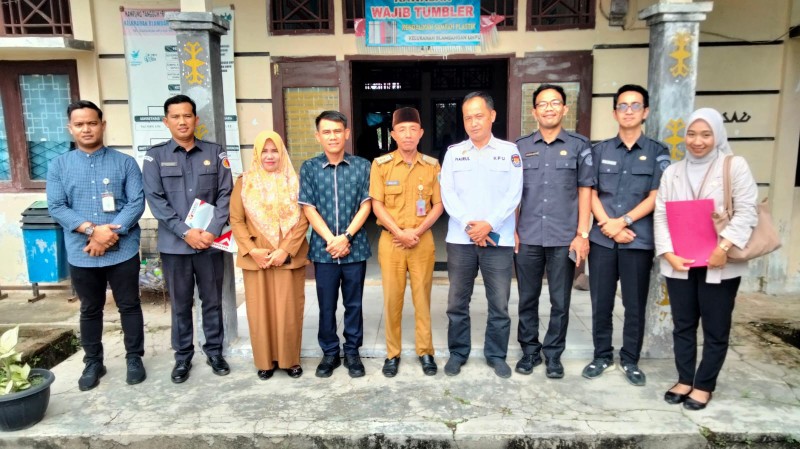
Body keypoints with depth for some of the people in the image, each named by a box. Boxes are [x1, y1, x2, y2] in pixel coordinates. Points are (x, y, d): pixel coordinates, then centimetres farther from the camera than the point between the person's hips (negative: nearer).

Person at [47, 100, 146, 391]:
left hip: (123, 251, -1)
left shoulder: (125, 163, 1)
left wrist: (110, 233, -17)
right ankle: (93, 362, 29)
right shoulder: (58, 166, 5)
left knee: (129, 306, 8)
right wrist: (93, 230, -17)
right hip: (81, 254, 2)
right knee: (90, 310, 15)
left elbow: (137, 203, -7)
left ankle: (134, 358, 24)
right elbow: (56, 208, -3)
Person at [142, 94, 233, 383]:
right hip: (174, 243, 0)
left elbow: (225, 195, -1)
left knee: (212, 300, 10)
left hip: (210, 242, 1)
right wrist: (185, 232, -14)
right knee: (180, 304, 10)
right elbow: (155, 200, -5)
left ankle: (214, 352, 26)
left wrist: (212, 231, -12)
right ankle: (183, 357, 25)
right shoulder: (155, 156, 2)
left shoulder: (215, 153, 4)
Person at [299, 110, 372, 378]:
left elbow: (365, 206, -3)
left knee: (354, 303, 10)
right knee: (326, 305, 10)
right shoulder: (309, 168, 1)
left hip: (355, 247, 0)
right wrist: (331, 240, -11)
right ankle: (329, 353, 26)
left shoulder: (362, 166, 0)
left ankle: (352, 352, 25)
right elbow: (309, 209, -2)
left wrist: (346, 237, -13)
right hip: (323, 249, 0)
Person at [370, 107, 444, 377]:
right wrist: (399, 233, -13)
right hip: (391, 241, -1)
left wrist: (417, 231, -10)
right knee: (392, 298, 5)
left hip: (423, 240, 1)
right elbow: (377, 205, -4)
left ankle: (425, 352, 20)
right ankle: (393, 353, 19)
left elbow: (438, 205, 2)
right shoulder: (381, 164, -1)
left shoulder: (432, 165, 3)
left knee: (422, 297, 7)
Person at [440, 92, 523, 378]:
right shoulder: (453, 152, 8)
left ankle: (496, 354, 22)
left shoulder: (509, 151, 5)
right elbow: (447, 193, -1)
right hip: (460, 239, 1)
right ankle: (458, 352, 24)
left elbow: (514, 194, -3)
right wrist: (468, 225, -13)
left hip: (498, 239, -1)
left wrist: (489, 224, -14)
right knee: (457, 302, 8)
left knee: (499, 303, 6)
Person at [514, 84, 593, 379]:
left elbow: (585, 191, 3)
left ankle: (553, 354, 23)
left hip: (564, 238, -1)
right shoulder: (520, 147, 7)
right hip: (527, 238, 1)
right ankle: (529, 350, 26)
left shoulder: (579, 146, 4)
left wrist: (582, 234, -3)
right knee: (527, 298, 10)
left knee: (560, 301, 7)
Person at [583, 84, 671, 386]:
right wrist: (609, 226, -8)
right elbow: (591, 193, 4)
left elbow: (655, 197, -3)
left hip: (639, 240, -1)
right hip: (601, 239, 1)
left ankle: (630, 360, 23)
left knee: (635, 305, 7)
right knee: (601, 303, 8)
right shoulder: (600, 150, 9)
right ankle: (602, 356, 23)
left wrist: (622, 222, -12)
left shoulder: (657, 152, 4)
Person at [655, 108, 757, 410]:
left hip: (719, 265, -3)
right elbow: (660, 215, 4)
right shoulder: (673, 172, 10)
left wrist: (724, 246, -22)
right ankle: (684, 380, 27)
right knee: (683, 325, 13)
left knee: (716, 328, 7)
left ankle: (704, 385, 22)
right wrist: (668, 253, -9)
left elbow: (746, 211, -10)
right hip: (679, 264, 3)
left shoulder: (735, 166, -1)